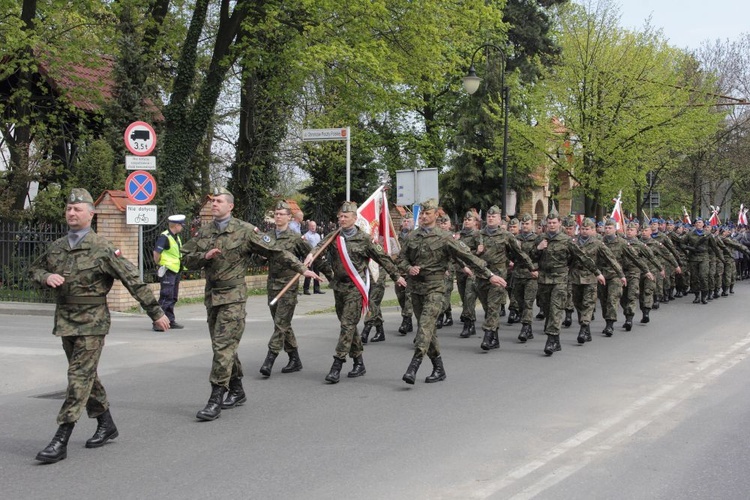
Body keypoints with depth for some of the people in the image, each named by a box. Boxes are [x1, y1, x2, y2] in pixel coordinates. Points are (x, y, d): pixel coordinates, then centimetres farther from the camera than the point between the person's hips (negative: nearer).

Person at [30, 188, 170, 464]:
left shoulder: (102, 248, -10)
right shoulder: (56, 247, 8)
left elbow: (133, 280, -10)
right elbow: (34, 269, 23)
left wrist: (155, 311, -10)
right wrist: (46, 277, -2)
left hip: (91, 322, -7)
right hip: (64, 320, 7)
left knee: (80, 377, -8)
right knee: (85, 375, 15)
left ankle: (60, 441, -9)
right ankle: (106, 425, 31)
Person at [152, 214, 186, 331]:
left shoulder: (176, 237, 15)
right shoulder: (164, 237, -16)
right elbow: (156, 253, -22)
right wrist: (159, 264, -12)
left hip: (176, 271, 10)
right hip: (167, 272, -10)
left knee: (173, 298, 15)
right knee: (166, 298, -12)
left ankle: (170, 321, 23)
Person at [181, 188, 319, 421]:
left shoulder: (244, 231, -5)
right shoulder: (203, 233, 9)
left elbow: (275, 252, -3)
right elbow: (187, 258, 11)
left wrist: (302, 269, -5)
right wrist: (204, 257, -10)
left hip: (233, 296, -6)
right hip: (211, 295, 6)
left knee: (223, 346, -13)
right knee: (224, 346, 14)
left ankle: (216, 400, -12)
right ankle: (237, 391, 29)